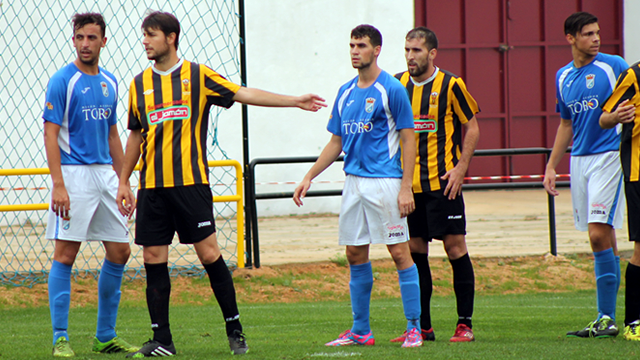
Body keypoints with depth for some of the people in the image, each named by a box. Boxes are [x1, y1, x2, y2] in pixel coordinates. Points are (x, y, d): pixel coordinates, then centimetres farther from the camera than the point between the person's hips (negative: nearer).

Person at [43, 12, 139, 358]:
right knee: (65, 253, -7)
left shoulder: (109, 82, 13)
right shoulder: (62, 81, -7)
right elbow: (51, 134, -11)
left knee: (119, 251, 6)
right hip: (73, 173, -7)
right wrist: (58, 185, -20)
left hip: (105, 173, 7)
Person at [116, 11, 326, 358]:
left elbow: (243, 94, 1)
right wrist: (124, 181, 18)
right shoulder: (140, 83, 13)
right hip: (151, 186, 4)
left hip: (190, 182, -4)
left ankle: (234, 329, 6)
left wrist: (295, 101, -5)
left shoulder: (197, 75, 2)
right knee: (153, 260, 0)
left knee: (209, 254, -6)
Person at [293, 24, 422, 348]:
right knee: (355, 255, 8)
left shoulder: (392, 90, -5)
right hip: (353, 182, 7)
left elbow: (408, 139, -7)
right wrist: (309, 177, 14)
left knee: (399, 252, -6)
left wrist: (406, 188, -14)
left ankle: (414, 327, -3)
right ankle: (360, 331, 15)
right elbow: (336, 143, 20)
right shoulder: (345, 93, 13)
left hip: (385, 182, -7)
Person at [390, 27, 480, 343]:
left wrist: (460, 169, -9)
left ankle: (465, 323, 3)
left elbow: (471, 128, 0)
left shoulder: (450, 85, -5)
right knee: (414, 251, 5)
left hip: (442, 182, -4)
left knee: (455, 246, -3)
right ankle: (422, 326, 12)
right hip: (408, 183, 5)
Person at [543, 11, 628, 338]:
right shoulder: (563, 77, 14)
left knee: (599, 234, -14)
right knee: (604, 238, 7)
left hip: (607, 157, -6)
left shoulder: (614, 66, -4)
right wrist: (551, 166, 21)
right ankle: (608, 317, 9)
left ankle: (606, 318, -13)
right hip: (578, 160, 6)